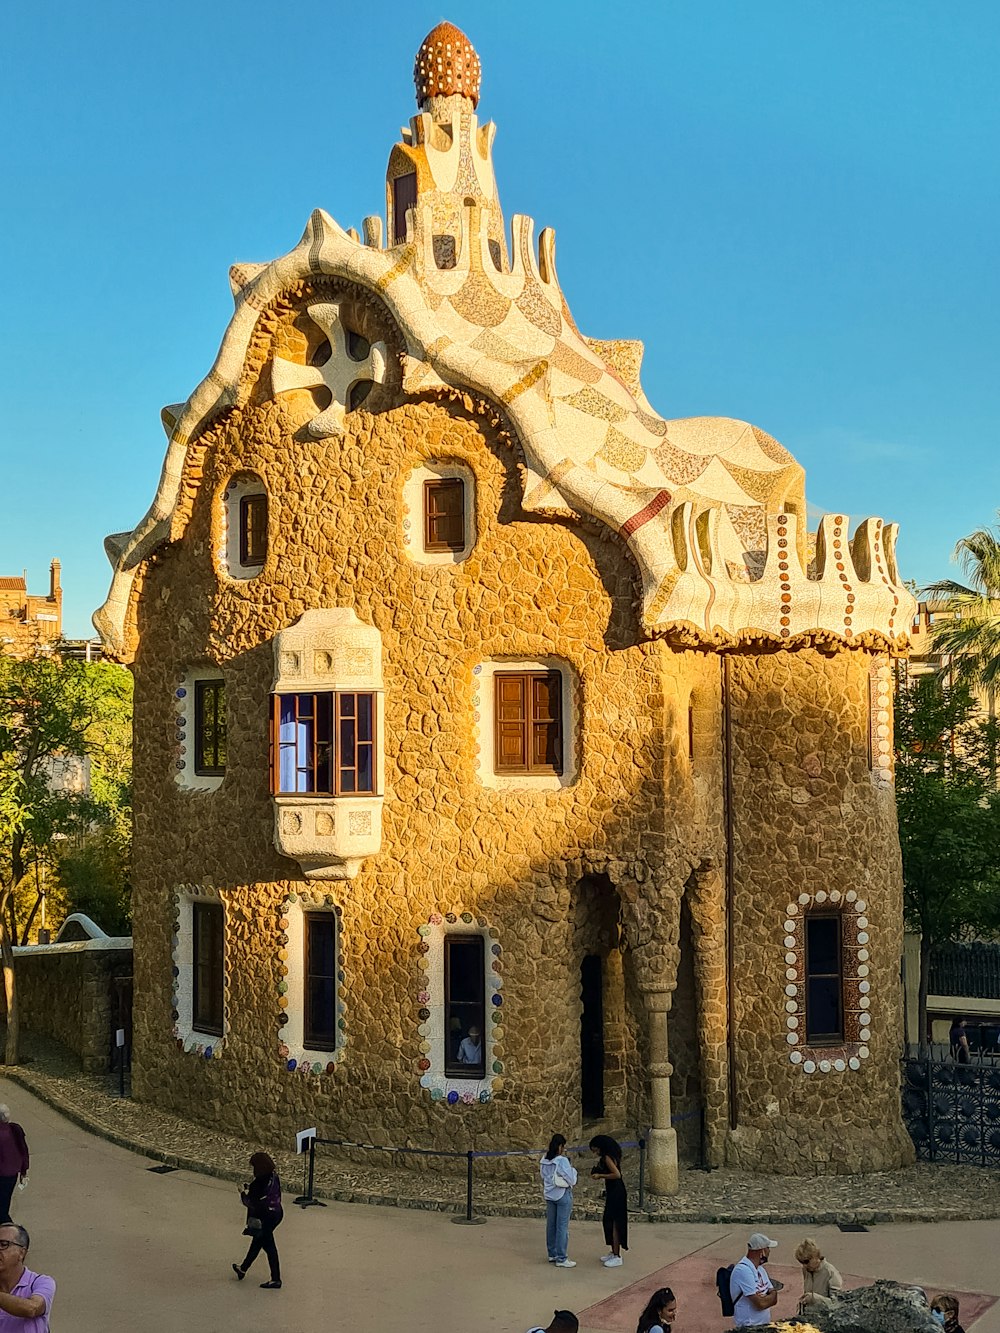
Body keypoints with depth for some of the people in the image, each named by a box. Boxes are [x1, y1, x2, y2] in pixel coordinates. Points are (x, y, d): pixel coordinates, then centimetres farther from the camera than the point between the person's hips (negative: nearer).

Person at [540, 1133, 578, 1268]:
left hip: (549, 1195, 7)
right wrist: (573, 1170, 1)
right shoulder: (562, 1161, -18)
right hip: (563, 1195, -7)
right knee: (562, 1227, -1)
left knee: (551, 1225, 14)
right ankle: (561, 1259, 3)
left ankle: (552, 1254, 24)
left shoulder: (544, 1161, 2)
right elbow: (572, 1181, -15)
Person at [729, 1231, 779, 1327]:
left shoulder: (760, 1269, 13)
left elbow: (774, 1300, 10)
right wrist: (772, 1295, 2)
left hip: (764, 1324, 8)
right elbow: (760, 1304, -17)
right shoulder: (743, 1270, -15)